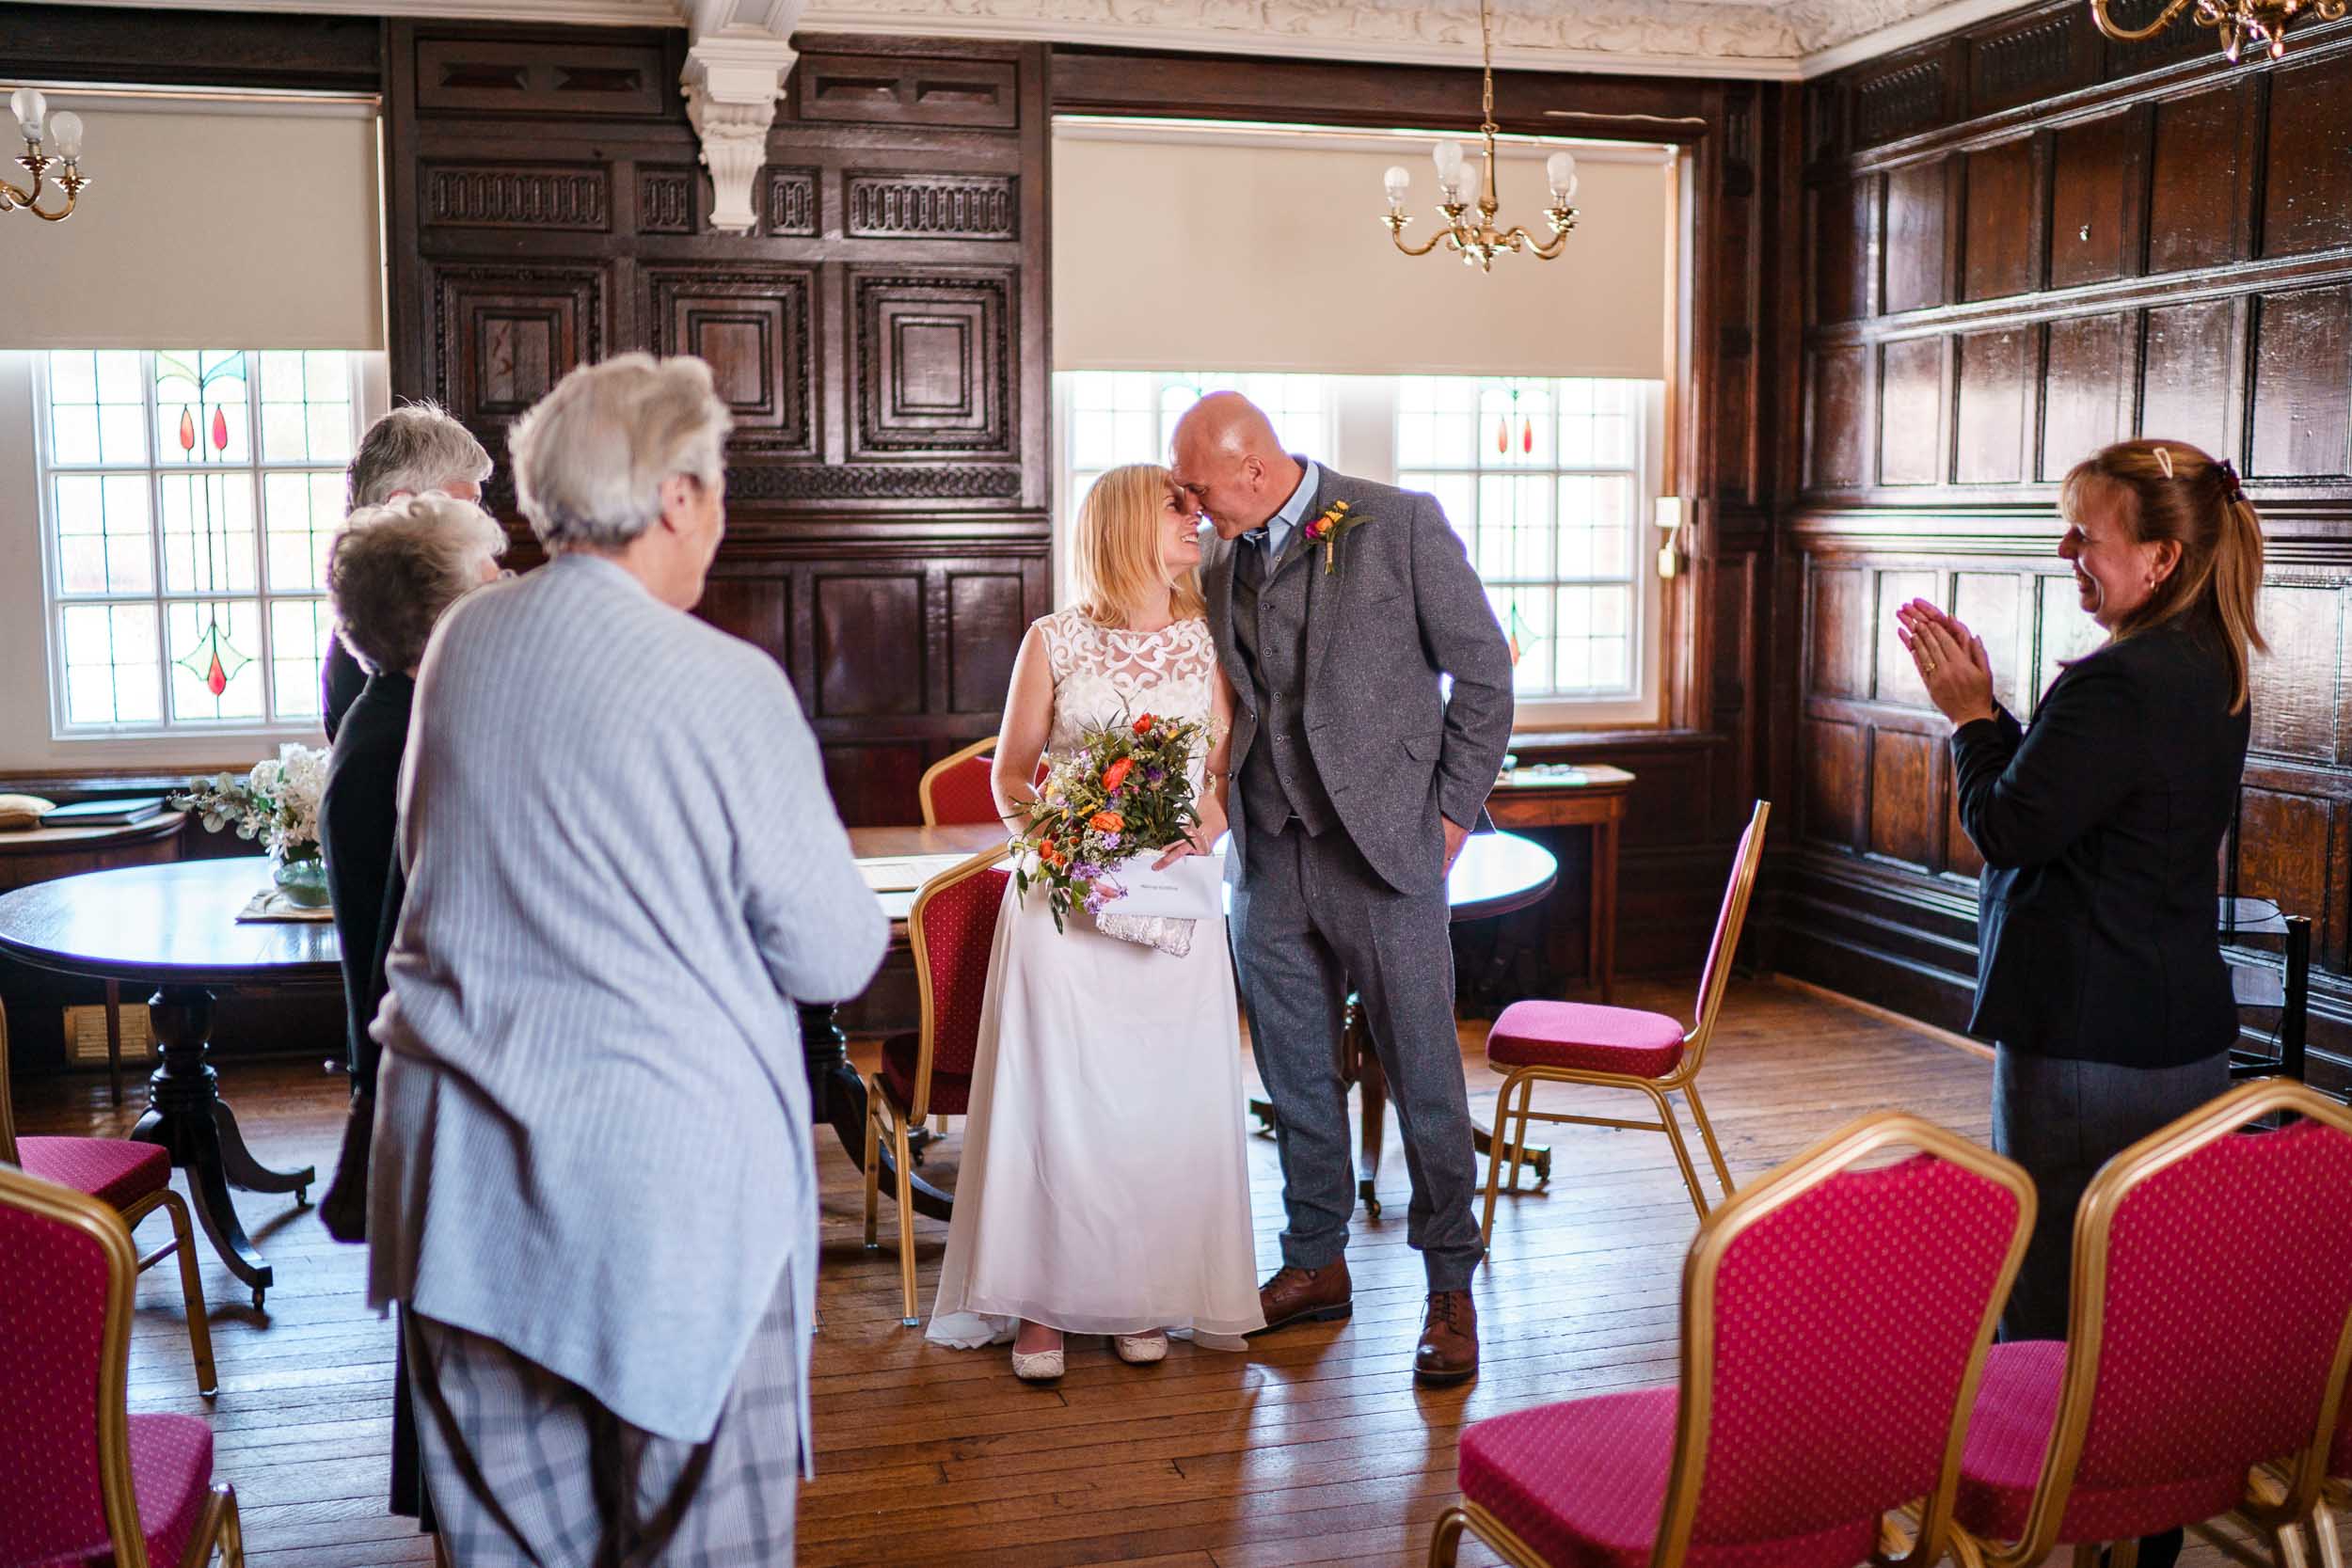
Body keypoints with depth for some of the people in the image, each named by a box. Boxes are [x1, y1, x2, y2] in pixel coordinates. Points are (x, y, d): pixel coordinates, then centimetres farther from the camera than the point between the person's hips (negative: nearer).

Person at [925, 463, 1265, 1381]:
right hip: (1065, 901, -2)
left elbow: (1227, 773, 9)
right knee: (1057, 1095, -1)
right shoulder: (1054, 642, 2)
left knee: (1166, 1100, 3)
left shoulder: (1207, 643, 7)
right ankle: (1043, 1304, 10)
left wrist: (1209, 824, -11)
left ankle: (1146, 1298, 18)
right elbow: (1010, 775, 6)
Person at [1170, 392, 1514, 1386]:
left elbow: (1482, 670, -3)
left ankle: (1450, 1286, 15)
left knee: (1423, 1074, 2)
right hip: (1267, 857, 5)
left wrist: (1452, 810, -4)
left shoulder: (1400, 525, -6)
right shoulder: (1219, 566, 9)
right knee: (1294, 1074, 12)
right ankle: (1315, 1264, 27)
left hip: (1381, 848, -5)